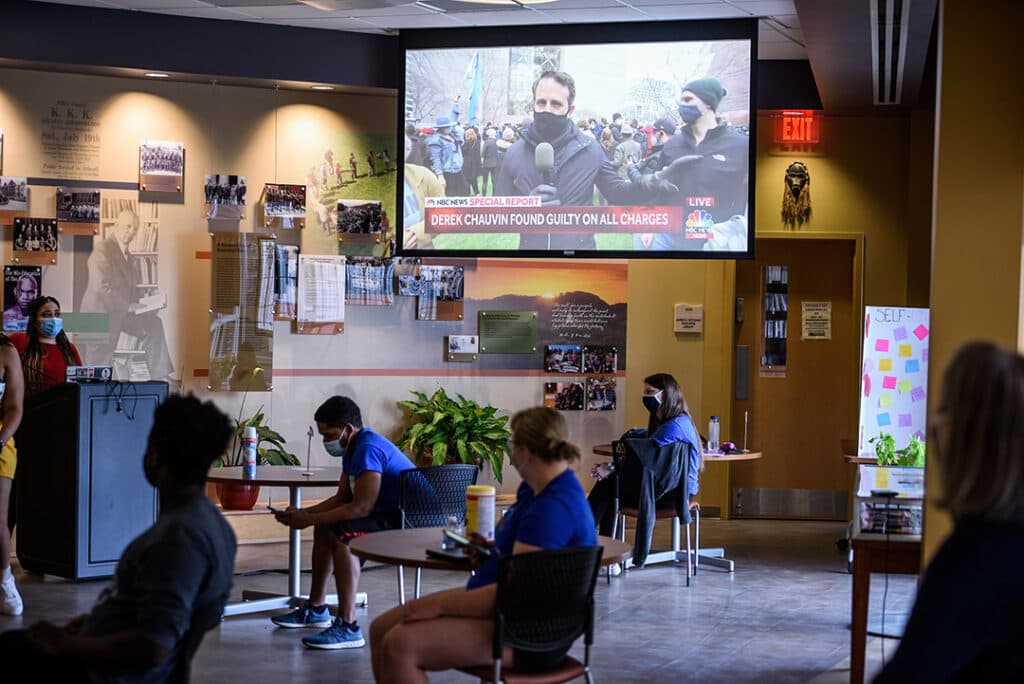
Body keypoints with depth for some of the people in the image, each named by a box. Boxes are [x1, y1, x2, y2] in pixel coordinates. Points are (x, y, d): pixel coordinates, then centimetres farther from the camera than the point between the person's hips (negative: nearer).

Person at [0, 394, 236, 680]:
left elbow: (153, 649, -31)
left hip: (104, 674, -10)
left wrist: (66, 643, -18)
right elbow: (209, 618, 15)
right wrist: (100, 621, 17)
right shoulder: (215, 524, 3)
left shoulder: (178, 536, -27)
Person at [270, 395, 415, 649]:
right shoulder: (353, 448, 12)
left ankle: (347, 627, -32)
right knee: (324, 526, 20)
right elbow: (343, 497, 17)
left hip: (408, 521, -12)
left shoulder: (368, 450, -22)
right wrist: (305, 513, 4)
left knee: (342, 534, -32)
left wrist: (310, 519, -20)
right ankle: (316, 609, 31)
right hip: (390, 514, 12)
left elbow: (361, 507, -27)